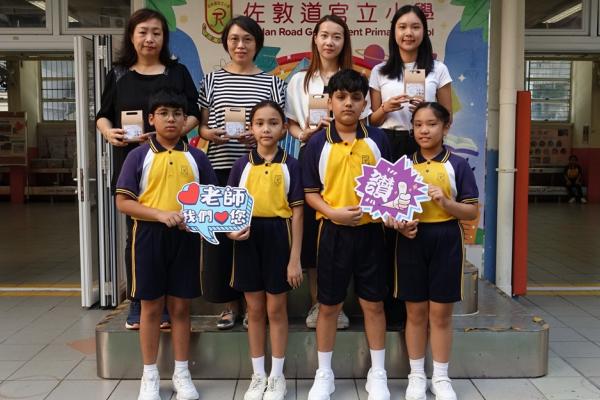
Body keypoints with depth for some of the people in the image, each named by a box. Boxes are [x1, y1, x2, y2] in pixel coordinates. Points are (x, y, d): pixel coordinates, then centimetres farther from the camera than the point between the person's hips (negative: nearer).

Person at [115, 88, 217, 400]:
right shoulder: (139, 155, -1)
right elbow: (123, 202, -5)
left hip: (186, 236, 1)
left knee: (180, 306, 9)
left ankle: (181, 373, 22)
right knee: (151, 306, 7)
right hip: (150, 234, -1)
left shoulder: (196, 157, 4)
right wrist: (161, 214, -17)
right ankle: (150, 375, 22)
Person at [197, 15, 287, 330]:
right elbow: (202, 127, 10)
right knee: (222, 235, 2)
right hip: (221, 169, 1)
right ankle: (229, 304, 15)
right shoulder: (212, 80, 10)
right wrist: (211, 134, -12)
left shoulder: (271, 82, 8)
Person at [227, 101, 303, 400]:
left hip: (278, 236, -2)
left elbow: (297, 213, -4)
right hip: (249, 238, 2)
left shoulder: (290, 165, -3)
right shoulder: (242, 165, 3)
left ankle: (277, 376, 24)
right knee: (255, 310, 12)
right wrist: (231, 228, -16)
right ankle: (258, 376, 26)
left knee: (276, 309, 8)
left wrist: (295, 258, -8)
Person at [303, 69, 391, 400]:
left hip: (370, 231, 1)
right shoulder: (317, 143, -2)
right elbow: (310, 192, -1)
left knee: (373, 303, 10)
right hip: (333, 231, -1)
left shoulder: (377, 140, 2)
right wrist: (333, 213, -17)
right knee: (329, 305, 9)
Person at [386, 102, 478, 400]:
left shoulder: (458, 165, -1)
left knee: (441, 313, 6)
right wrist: (399, 225, -12)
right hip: (411, 240, 2)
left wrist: (445, 202, -19)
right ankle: (416, 375, 24)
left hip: (445, 240, -1)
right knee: (416, 312, 9)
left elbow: (472, 212, -2)